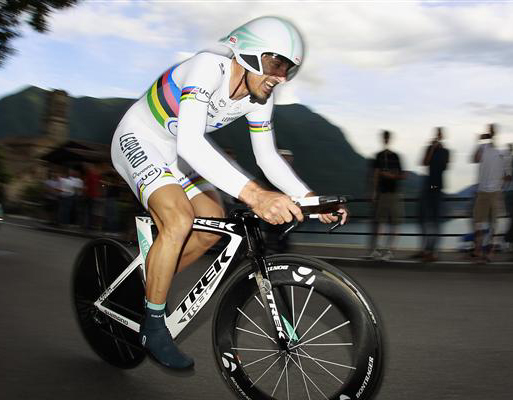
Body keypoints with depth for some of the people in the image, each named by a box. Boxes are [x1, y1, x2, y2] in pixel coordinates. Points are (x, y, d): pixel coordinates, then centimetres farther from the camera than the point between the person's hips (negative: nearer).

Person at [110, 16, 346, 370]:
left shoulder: (260, 96, -10)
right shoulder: (209, 67, -33)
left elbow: (268, 157, -1)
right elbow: (190, 144, -46)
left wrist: (310, 198, -16)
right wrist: (253, 194, -56)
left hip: (177, 150, 8)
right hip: (139, 139, -8)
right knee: (179, 221, -27)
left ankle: (152, 283, 23)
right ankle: (153, 327, -9)